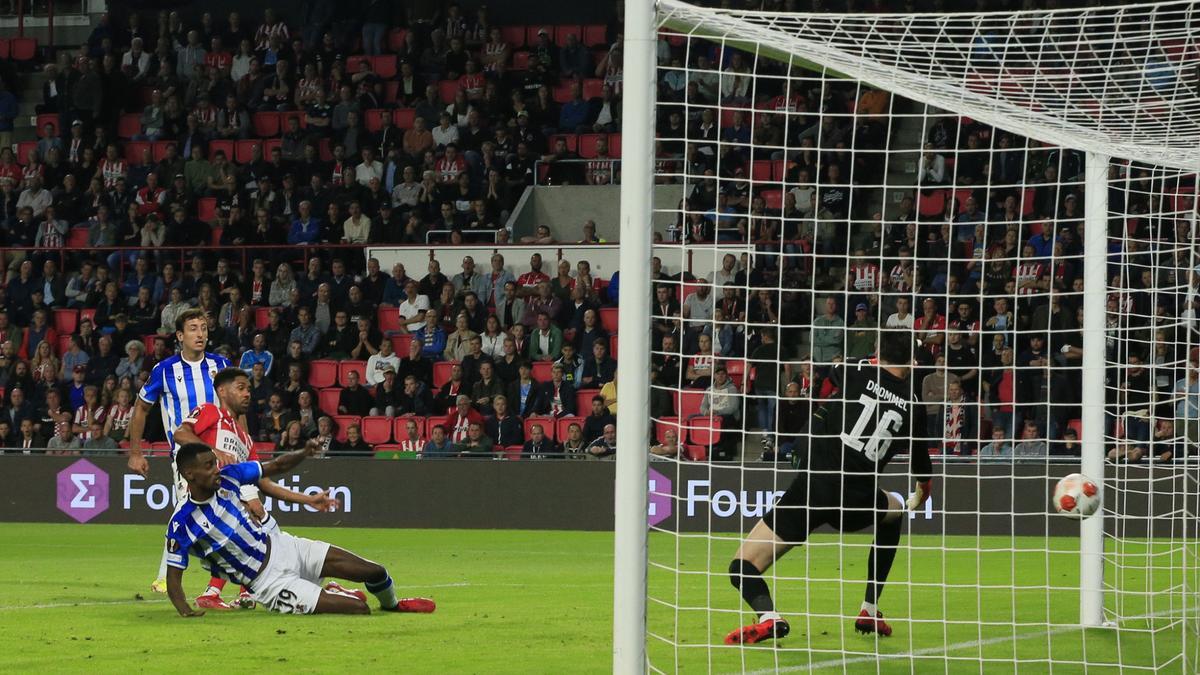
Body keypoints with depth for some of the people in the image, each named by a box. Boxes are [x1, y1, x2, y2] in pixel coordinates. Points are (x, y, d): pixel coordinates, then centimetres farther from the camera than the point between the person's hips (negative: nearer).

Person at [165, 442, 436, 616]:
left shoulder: (227, 478, -8)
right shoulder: (182, 524, -22)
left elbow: (276, 466, 1)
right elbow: (173, 578, -17)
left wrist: (303, 454, -18)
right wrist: (185, 611, -35)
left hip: (281, 547, 6)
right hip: (268, 581, -5)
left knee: (374, 572, 1)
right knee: (359, 608, -15)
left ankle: (391, 604, 37)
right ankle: (337, 598, 23)